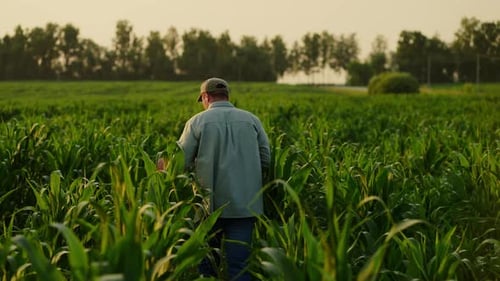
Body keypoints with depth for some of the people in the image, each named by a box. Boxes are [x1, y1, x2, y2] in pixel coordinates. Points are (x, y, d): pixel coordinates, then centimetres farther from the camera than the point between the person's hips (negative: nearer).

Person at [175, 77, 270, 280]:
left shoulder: (197, 121, -1)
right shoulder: (252, 119, 6)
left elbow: (181, 162, -4)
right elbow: (266, 160, 6)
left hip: (210, 203, -1)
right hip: (245, 203, 1)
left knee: (205, 259, 16)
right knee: (239, 263, 2)